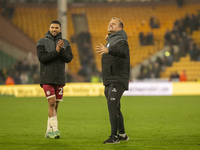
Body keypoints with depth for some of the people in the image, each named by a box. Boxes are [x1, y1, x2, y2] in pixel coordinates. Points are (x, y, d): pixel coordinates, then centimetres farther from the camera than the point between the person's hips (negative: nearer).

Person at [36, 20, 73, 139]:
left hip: (60, 79, 4)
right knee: (52, 103, -15)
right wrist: (56, 51, -21)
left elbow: (69, 58, -6)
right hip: (47, 79, -4)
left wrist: (61, 49, -22)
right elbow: (42, 58, -14)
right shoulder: (42, 42, 0)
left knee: (55, 105, 6)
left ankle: (49, 131, 13)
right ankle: (55, 129, -17)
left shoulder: (65, 43, 8)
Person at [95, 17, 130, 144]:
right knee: (115, 108, 14)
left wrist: (108, 50, -49)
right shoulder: (110, 41, 18)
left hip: (118, 80, -10)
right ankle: (122, 134, 24)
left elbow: (122, 51, -35)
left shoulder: (121, 41, -9)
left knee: (112, 106, -18)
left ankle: (114, 136, -19)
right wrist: (109, 40, 25)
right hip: (109, 81, 10)